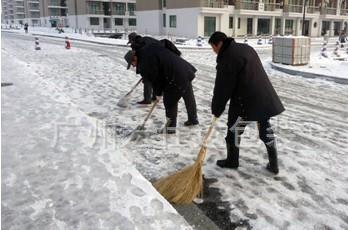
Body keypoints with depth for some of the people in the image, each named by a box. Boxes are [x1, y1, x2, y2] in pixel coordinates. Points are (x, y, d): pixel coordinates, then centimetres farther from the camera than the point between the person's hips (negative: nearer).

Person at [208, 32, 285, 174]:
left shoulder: (227, 58, -14)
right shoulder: (246, 48, 15)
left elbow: (222, 88, -12)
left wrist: (216, 109, -1)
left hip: (245, 101, -9)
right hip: (265, 97, 9)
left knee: (234, 129, 10)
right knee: (265, 128, 17)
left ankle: (232, 160, 25)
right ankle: (273, 164, 23)